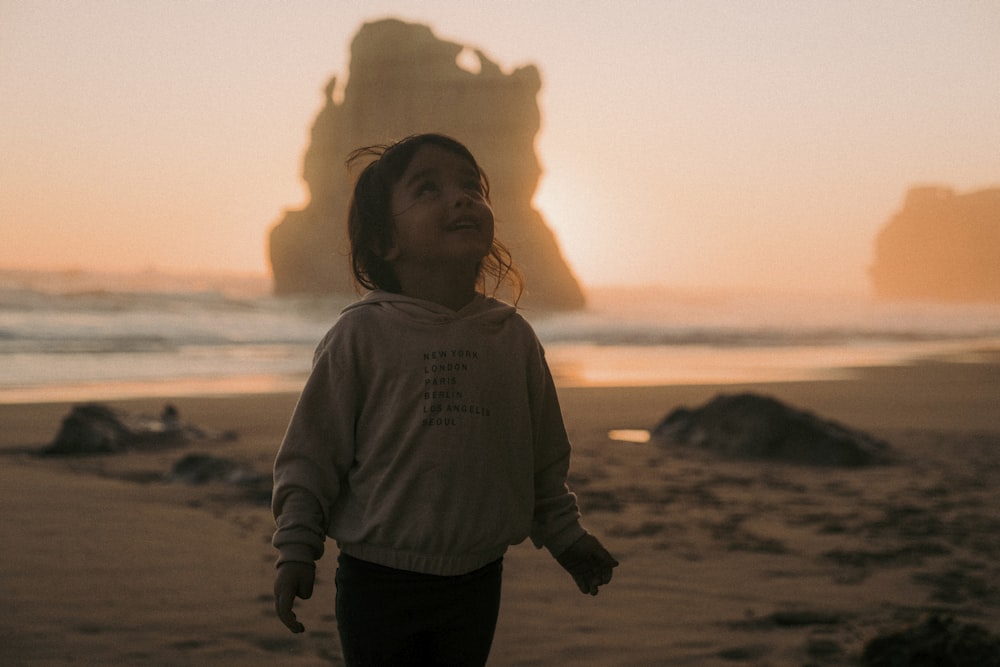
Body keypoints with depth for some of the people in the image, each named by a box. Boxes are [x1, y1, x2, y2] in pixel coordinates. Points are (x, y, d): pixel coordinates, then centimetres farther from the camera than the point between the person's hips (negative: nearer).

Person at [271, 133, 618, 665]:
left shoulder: (514, 337, 3)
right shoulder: (361, 334, -8)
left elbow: (543, 458, 13)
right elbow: (311, 452, -5)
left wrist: (565, 536, 15)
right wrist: (297, 549, -9)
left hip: (476, 580, 3)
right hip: (378, 580, -3)